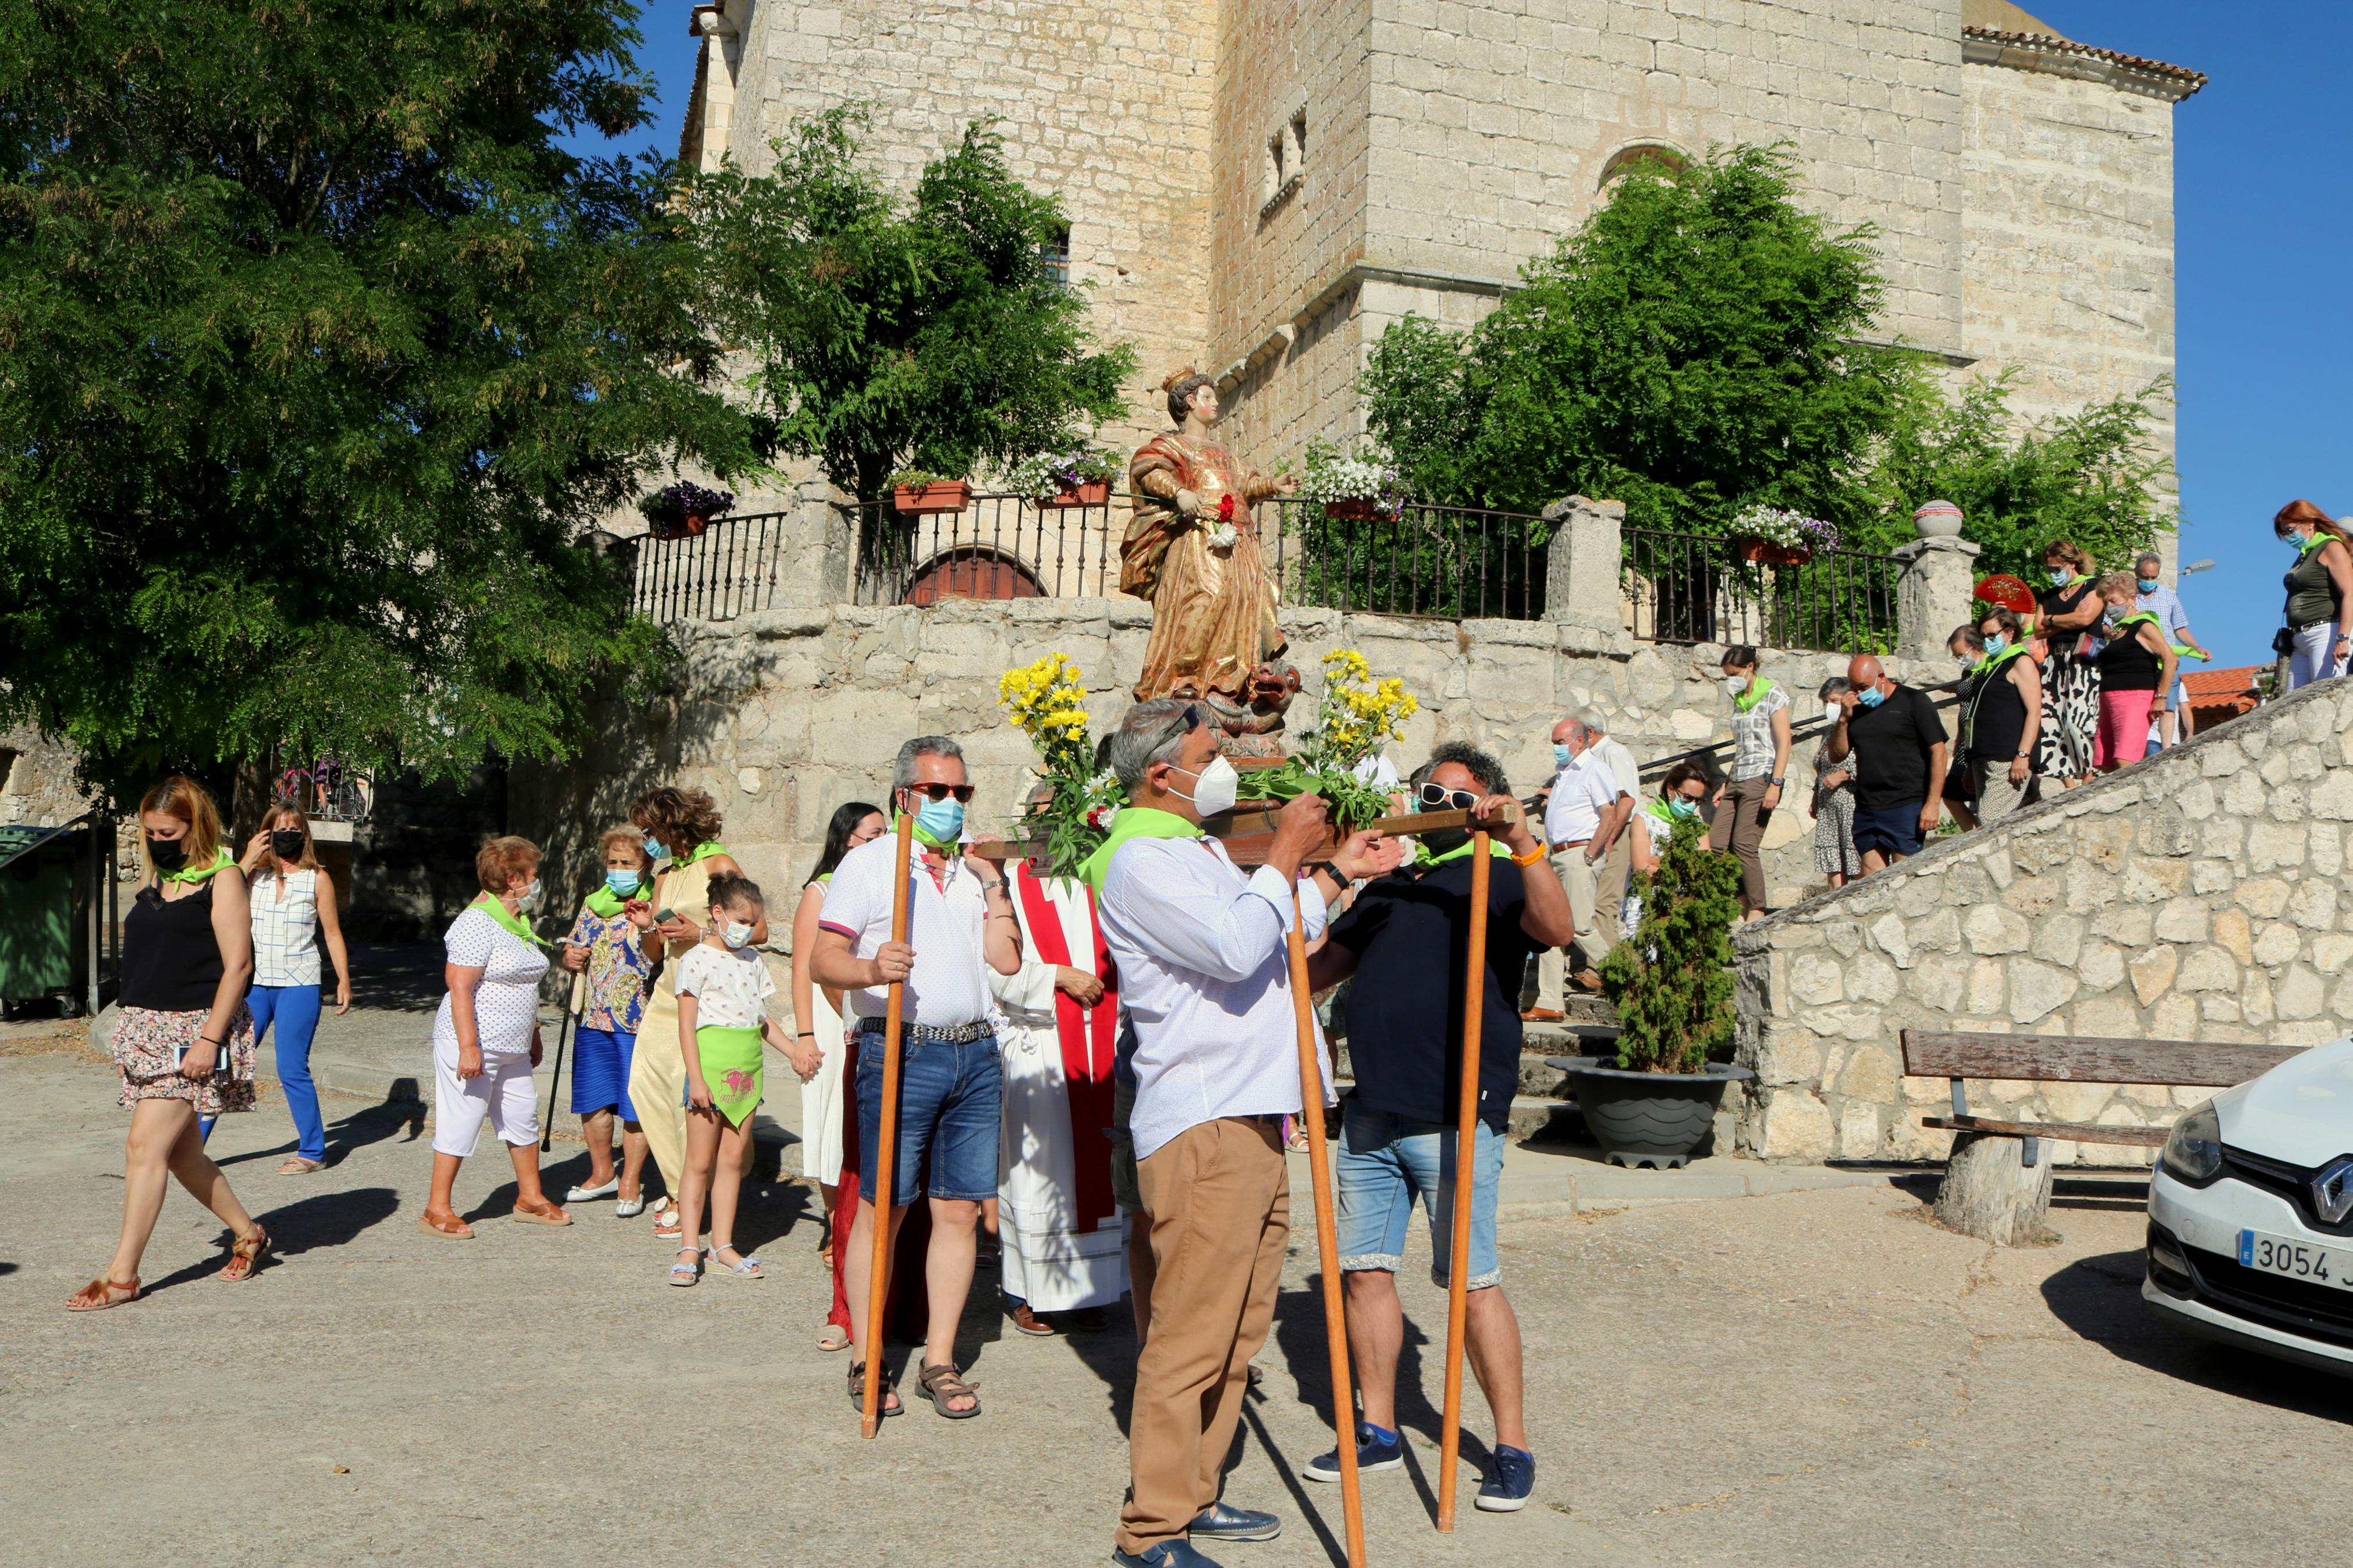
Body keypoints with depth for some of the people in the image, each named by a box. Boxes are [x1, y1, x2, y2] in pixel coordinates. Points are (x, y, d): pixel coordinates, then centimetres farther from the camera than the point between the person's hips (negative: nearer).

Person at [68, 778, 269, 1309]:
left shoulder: (222, 878, -7)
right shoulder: (155, 881, 15)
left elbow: (237, 963, -13)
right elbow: (142, 958, 21)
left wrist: (209, 1039, -18)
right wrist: (129, 1028, 15)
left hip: (193, 1028, -8)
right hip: (146, 1028, 8)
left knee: (146, 1145, -11)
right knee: (180, 1150, 10)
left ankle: (122, 1275, -5)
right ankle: (247, 1234, 26)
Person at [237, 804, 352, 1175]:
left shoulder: (317, 878, 4)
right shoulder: (253, 875, 7)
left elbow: (332, 933, 6)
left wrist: (344, 980, 1)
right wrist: (247, 860, -10)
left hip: (298, 984, -3)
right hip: (254, 982, 3)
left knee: (292, 1070, -3)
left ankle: (313, 1151, 8)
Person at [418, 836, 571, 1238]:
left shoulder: (518, 923, 14)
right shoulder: (478, 923, -16)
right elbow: (460, 987, -21)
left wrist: (534, 1037, 26)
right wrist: (468, 1048, -24)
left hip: (511, 1048, 9)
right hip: (475, 1044, -9)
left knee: (523, 1115, 14)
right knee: (462, 1122, -4)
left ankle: (530, 1197, 27)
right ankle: (437, 1210, 6)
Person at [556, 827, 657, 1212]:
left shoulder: (658, 905, -4)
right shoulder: (594, 903, 14)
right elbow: (576, 948, 23)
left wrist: (649, 926, -30)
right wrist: (570, 956, 1)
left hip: (639, 1021, -6)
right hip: (594, 1020, 6)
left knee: (635, 1106, 0)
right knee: (592, 1100, 11)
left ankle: (631, 1182, 13)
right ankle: (602, 1173, 28)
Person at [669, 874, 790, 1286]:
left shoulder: (752, 960, 15)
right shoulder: (697, 959, -5)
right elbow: (687, 1024, -8)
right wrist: (696, 1078, -13)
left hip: (748, 1066, 6)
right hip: (712, 1062, -6)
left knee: (733, 1158, 7)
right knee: (700, 1162, -2)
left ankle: (723, 1244, 13)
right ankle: (689, 1248, 3)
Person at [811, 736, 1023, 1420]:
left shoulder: (976, 869, 18)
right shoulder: (870, 862, 2)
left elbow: (1007, 960, 8)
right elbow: (823, 959, -6)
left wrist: (993, 884, 3)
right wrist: (871, 969, -25)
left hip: (976, 1055, 5)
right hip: (901, 1053, -5)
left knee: (960, 1209, 5)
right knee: (881, 1208, -2)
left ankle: (940, 1361, 14)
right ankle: (866, 1362, 9)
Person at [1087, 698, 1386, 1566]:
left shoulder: (1200, 848, 21)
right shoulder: (1140, 859, -11)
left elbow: (1276, 939, 31)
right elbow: (1238, 946, -23)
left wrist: (1332, 873, 27)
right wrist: (1287, 852, -12)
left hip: (1253, 1118, 10)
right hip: (1201, 1126, -10)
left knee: (1237, 1329, 15)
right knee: (1191, 1333, -6)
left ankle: (1195, 1496, 26)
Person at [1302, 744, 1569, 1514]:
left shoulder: (1499, 879, 2)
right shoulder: (1386, 889, 21)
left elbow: (1557, 927, -21)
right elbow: (1318, 970, 24)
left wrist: (1523, 843, -33)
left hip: (1456, 1119, -6)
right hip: (1371, 1115, 6)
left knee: (1472, 1284, -4)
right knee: (1364, 1271, 9)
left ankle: (1512, 1447, 9)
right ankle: (1378, 1431, 22)